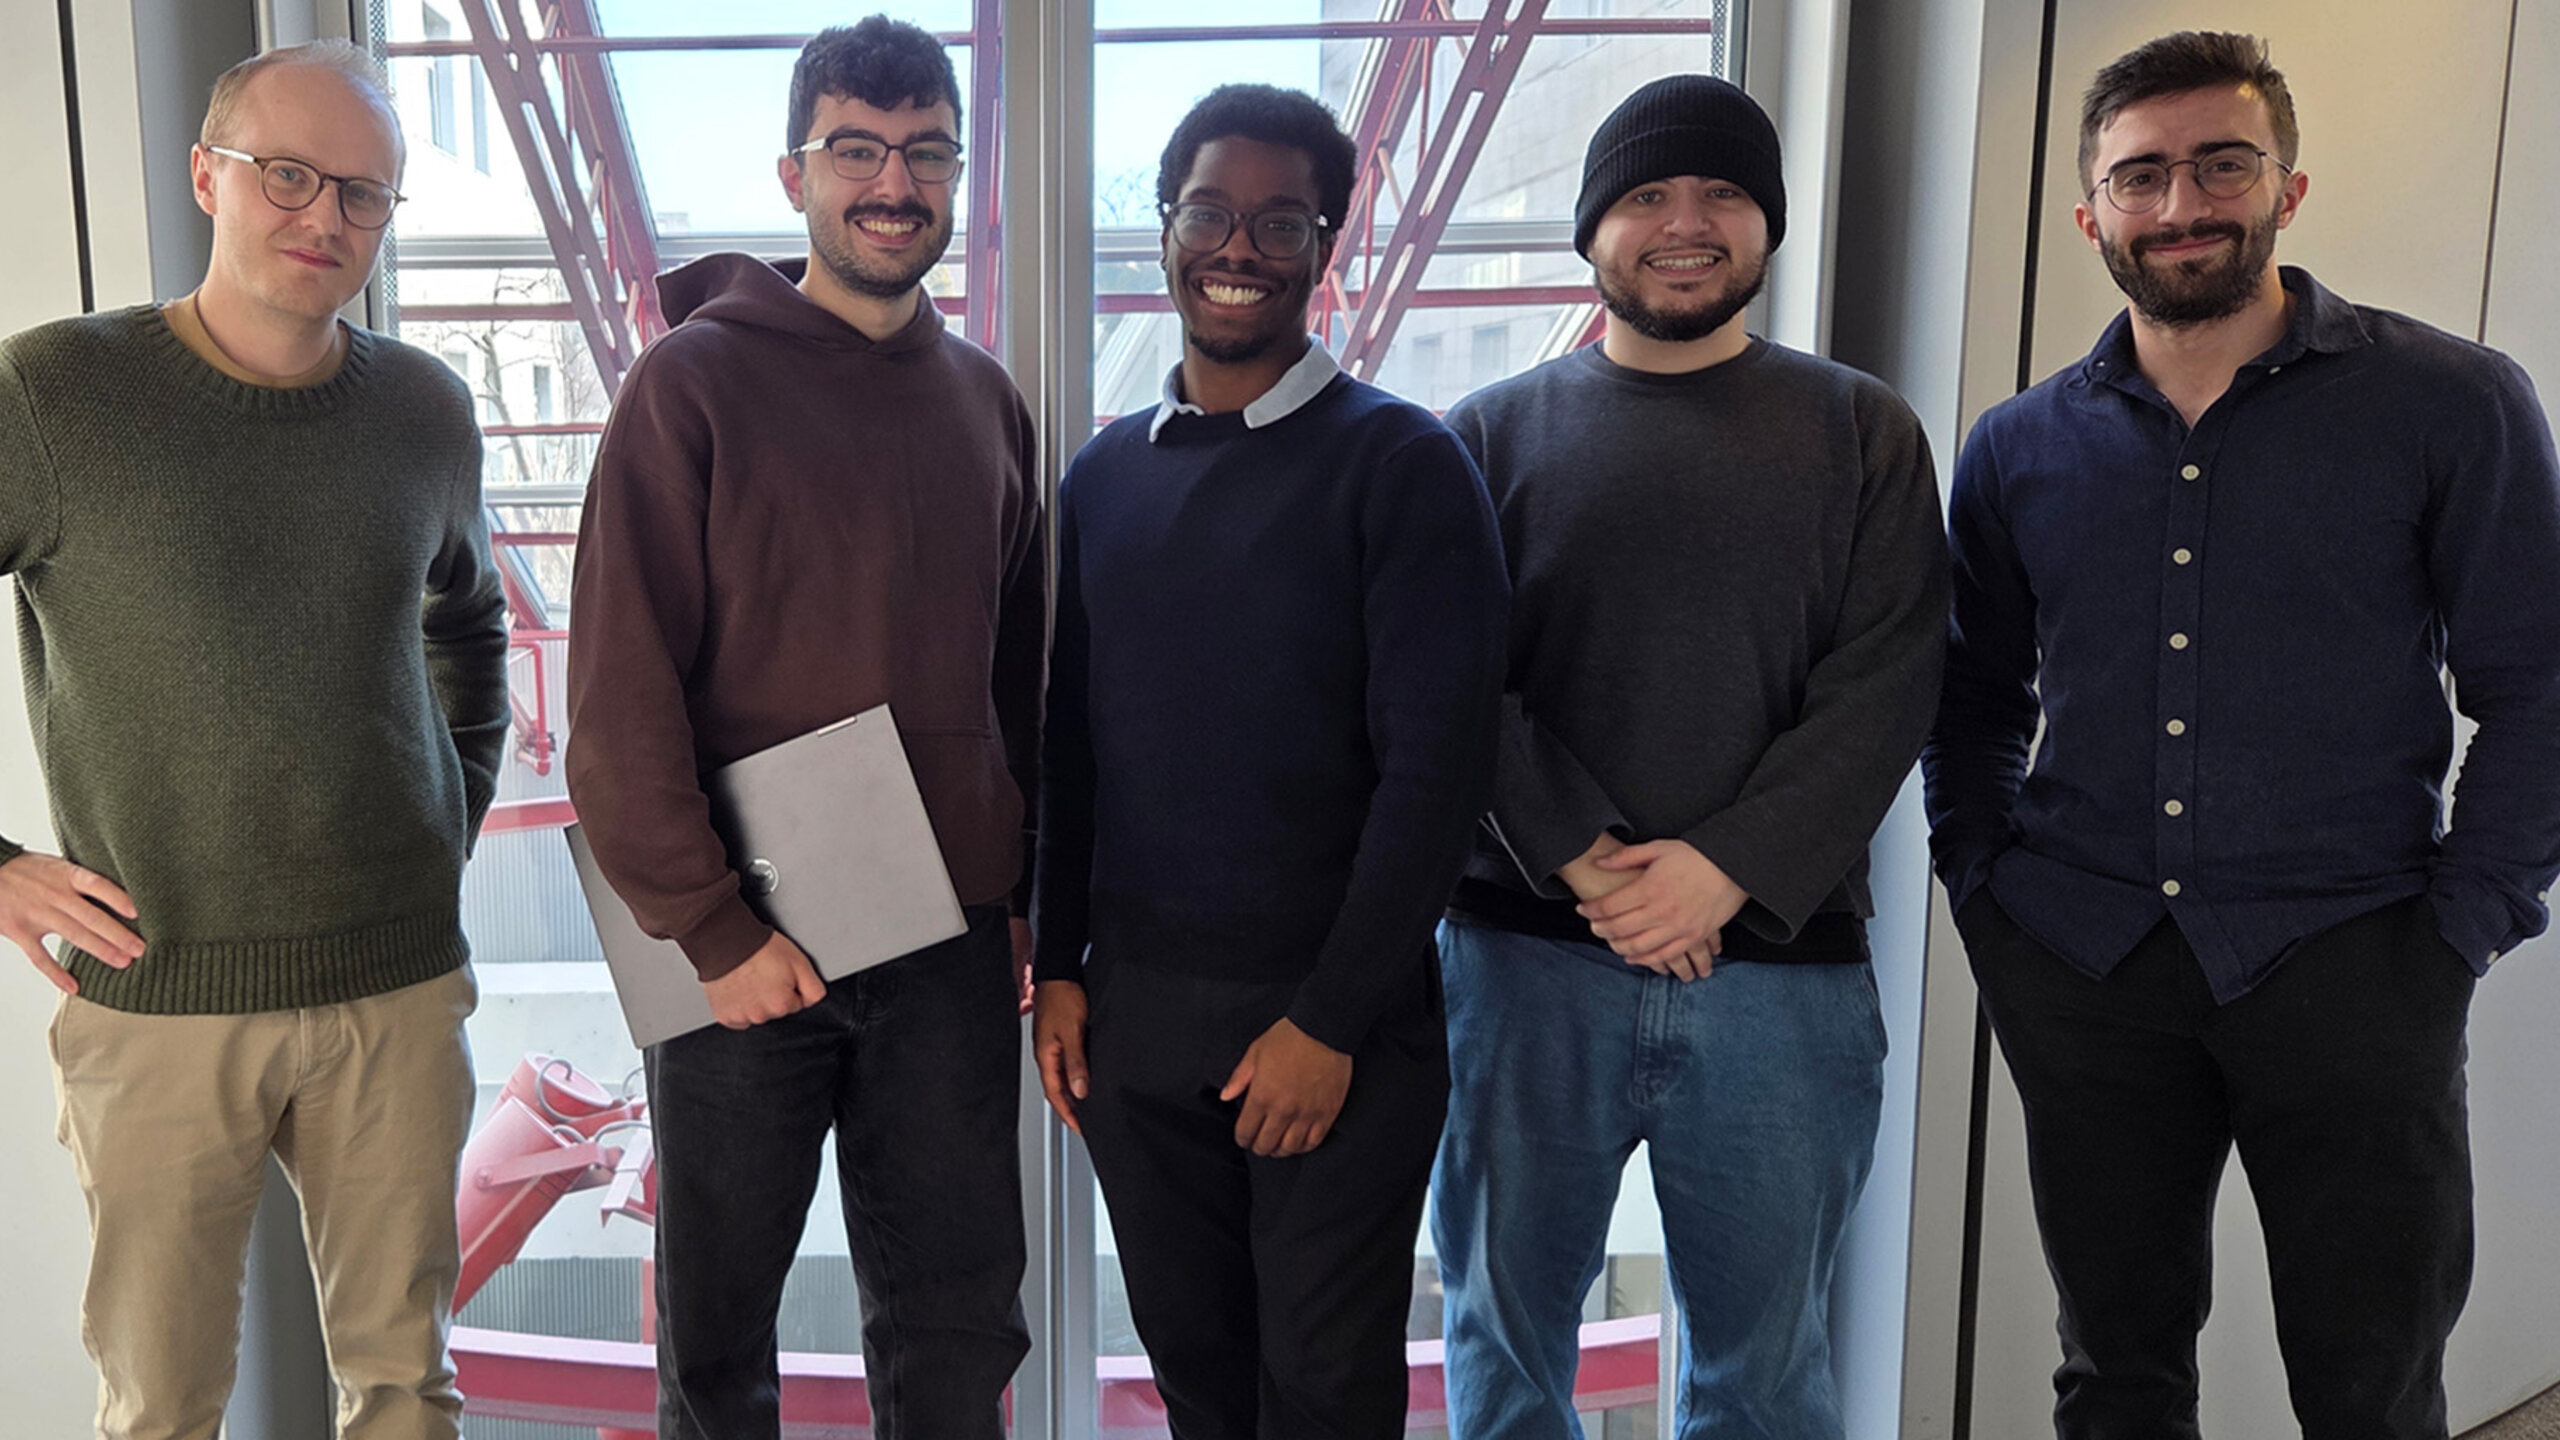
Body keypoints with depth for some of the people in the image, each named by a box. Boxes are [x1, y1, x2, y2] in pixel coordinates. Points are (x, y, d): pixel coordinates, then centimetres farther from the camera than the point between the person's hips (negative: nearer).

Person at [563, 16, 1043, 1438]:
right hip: (747, 950, -3)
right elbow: (620, 695, -10)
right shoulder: (695, 380, -7)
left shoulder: (983, 398, 9)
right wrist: (714, 930, -13)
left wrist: (1026, 890, 8)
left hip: (952, 946, 4)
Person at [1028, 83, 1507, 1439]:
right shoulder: (1105, 471, 7)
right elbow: (1068, 737, 11)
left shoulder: (1399, 462, -8)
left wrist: (1332, 1021, -14)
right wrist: (1060, 966, 6)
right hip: (1131, 1013, 4)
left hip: (1332, 1025, -4)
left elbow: (1437, 760, -13)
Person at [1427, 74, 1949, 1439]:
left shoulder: (1861, 433, 8)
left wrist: (1725, 867, -14)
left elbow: (1883, 689, -2)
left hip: (1783, 958, 0)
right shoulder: (1492, 434, 8)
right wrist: (1588, 861, -14)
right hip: (1525, 955, 0)